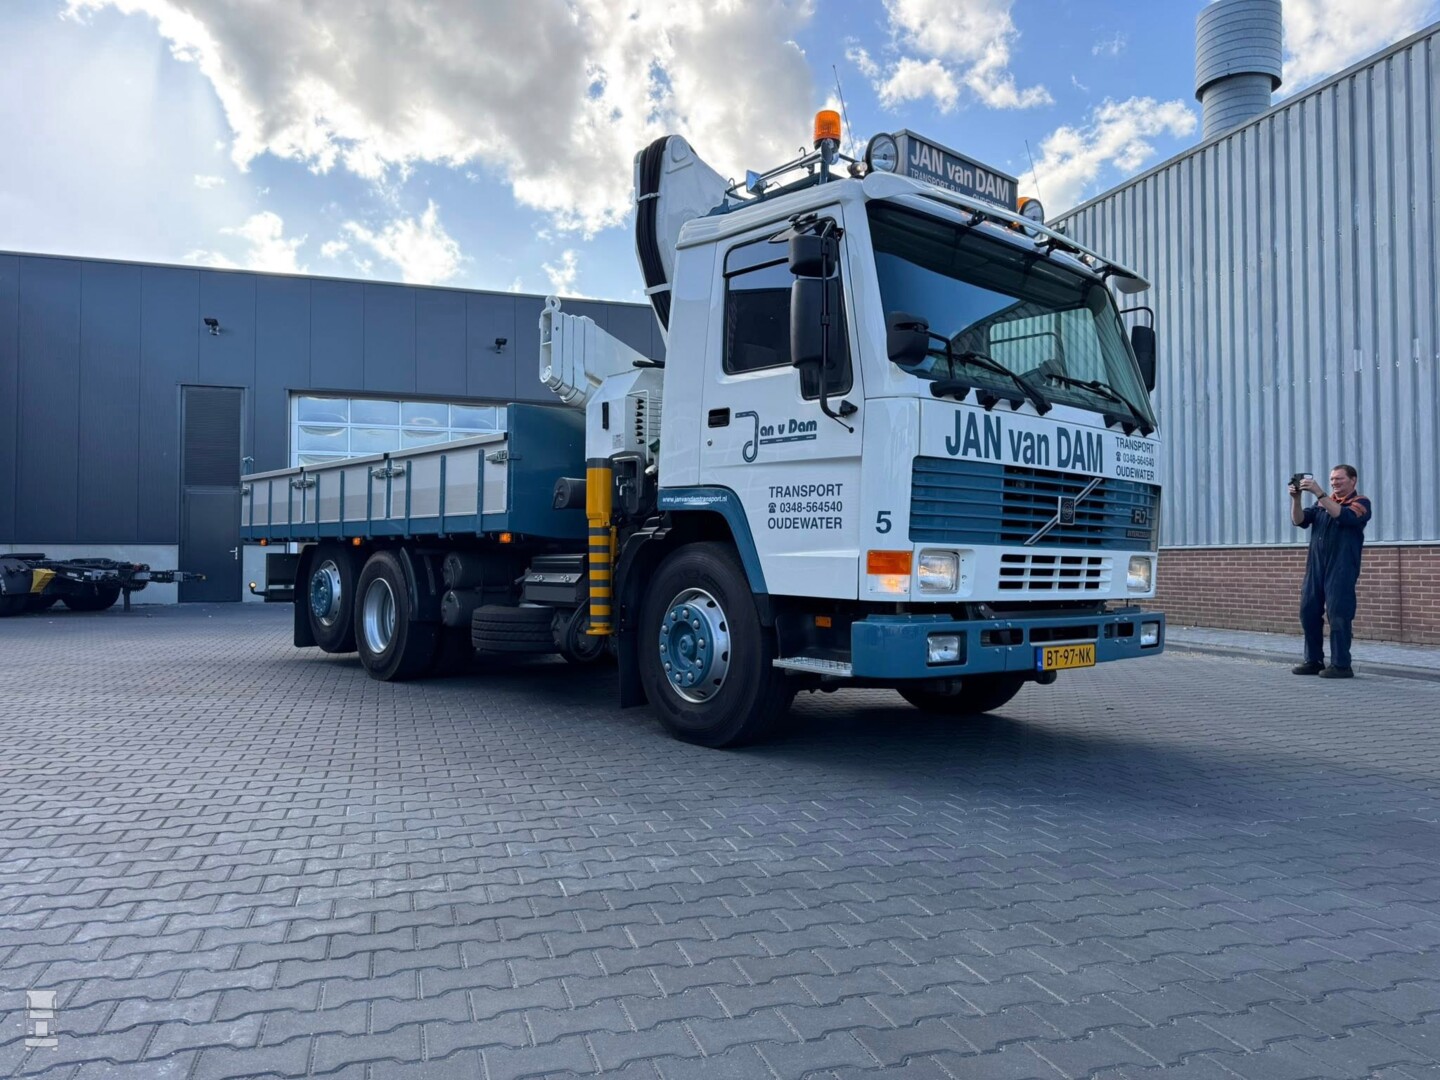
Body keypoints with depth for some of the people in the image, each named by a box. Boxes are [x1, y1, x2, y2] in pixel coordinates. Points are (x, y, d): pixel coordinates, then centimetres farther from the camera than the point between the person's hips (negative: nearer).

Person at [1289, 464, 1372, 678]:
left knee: (1338, 616, -7)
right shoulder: (1322, 502, 16)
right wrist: (1296, 499, -11)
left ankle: (1341, 665, -2)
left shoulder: (1360, 503, 2)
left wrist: (1319, 493, -24)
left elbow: (1343, 516, -19)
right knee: (1308, 613, 6)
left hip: (1341, 569, -6)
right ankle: (1313, 661, 15)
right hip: (1316, 566, 6)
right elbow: (1299, 520, 5)